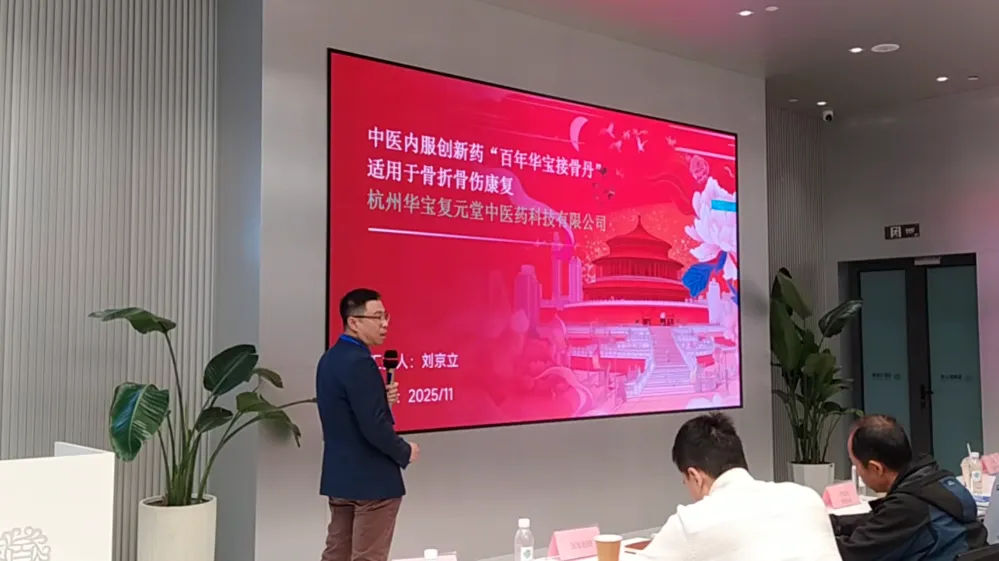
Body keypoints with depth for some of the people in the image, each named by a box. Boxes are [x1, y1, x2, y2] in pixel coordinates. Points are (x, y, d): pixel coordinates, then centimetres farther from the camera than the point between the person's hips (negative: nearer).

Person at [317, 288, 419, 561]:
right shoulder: (359, 362, -20)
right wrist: (405, 452, -9)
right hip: (371, 479, -9)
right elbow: (373, 426, -25)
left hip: (339, 477, 9)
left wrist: (381, 397, 5)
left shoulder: (329, 359, 9)